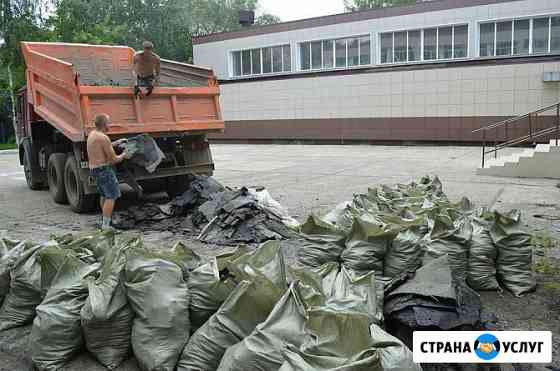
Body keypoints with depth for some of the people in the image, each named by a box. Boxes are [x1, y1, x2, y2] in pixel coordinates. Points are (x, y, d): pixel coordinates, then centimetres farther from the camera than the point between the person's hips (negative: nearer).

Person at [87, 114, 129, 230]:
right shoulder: (104, 138, -19)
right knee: (111, 197, -7)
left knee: (104, 194, 25)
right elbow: (113, 159, -16)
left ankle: (106, 219, 39)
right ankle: (105, 225, -9)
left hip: (94, 169, 10)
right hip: (104, 169, -10)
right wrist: (123, 156, 2)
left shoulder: (92, 134, 9)